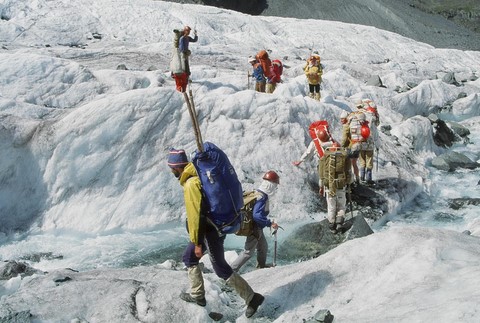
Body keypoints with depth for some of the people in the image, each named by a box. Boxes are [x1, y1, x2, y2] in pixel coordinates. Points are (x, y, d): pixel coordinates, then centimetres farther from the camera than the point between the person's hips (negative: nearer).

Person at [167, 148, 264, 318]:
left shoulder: (191, 184, -25)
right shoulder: (197, 176, 5)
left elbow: (196, 215, -26)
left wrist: (197, 243, -21)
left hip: (210, 231, -10)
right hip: (214, 226, 10)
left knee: (221, 269, -1)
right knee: (189, 257, 20)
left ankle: (252, 298, 6)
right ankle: (197, 295, 30)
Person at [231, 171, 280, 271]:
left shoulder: (258, 193, 3)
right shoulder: (262, 197, -27)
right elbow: (257, 216, -33)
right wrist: (270, 224, -27)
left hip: (257, 228, 10)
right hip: (255, 229, -10)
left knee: (263, 247, 26)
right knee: (248, 252, -2)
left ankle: (261, 266, 45)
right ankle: (232, 270, 2)